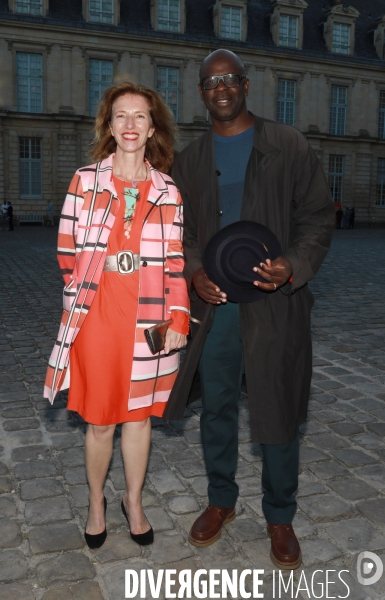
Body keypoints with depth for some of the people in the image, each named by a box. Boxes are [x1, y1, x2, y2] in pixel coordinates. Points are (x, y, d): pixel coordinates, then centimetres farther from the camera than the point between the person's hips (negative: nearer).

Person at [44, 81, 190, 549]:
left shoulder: (167, 191, 4)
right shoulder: (85, 181, 2)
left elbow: (175, 261, 4)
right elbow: (68, 251, 5)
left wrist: (178, 318, -3)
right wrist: (80, 297, 1)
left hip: (149, 322, 1)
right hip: (96, 319, -1)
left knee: (140, 416, 12)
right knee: (99, 420, 9)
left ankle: (134, 502, 34)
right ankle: (96, 502, 34)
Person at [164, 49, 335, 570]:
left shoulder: (288, 147, 1)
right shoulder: (190, 160, 12)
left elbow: (318, 215, -1)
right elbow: (180, 231, 11)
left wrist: (294, 268, -19)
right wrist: (194, 273, -9)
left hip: (274, 306, -3)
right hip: (212, 305, 3)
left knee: (278, 417, 6)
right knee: (216, 410, 14)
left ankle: (280, 517, 28)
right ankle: (221, 501, 35)